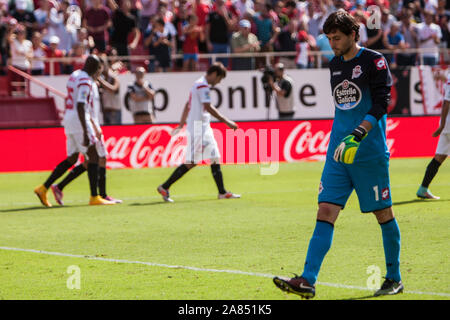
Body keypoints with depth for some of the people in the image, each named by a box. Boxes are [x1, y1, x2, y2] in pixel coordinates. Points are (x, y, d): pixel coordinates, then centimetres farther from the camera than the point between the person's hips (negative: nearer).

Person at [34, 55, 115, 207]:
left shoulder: (74, 75, 16)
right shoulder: (85, 81, -14)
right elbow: (80, 107, -22)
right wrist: (85, 132, -24)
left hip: (68, 119, 9)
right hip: (79, 120, -9)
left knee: (72, 158, 14)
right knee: (93, 157, -5)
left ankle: (43, 188, 10)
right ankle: (94, 197, -8)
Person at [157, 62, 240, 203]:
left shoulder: (200, 85, 18)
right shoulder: (202, 86, -14)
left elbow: (187, 105, 23)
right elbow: (208, 108, -21)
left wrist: (181, 125, 26)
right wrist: (226, 121, -18)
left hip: (204, 128, 10)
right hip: (198, 129, -10)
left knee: (215, 158, 7)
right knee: (191, 162, -9)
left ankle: (222, 192, 8)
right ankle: (164, 187, -4)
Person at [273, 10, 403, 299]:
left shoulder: (374, 61, -6)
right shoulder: (335, 65, 14)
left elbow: (381, 102, -15)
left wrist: (359, 133, -26)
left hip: (370, 153, -6)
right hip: (338, 153, 6)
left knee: (383, 213, 4)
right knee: (326, 212, -6)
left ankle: (394, 279, 19)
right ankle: (307, 281, -15)